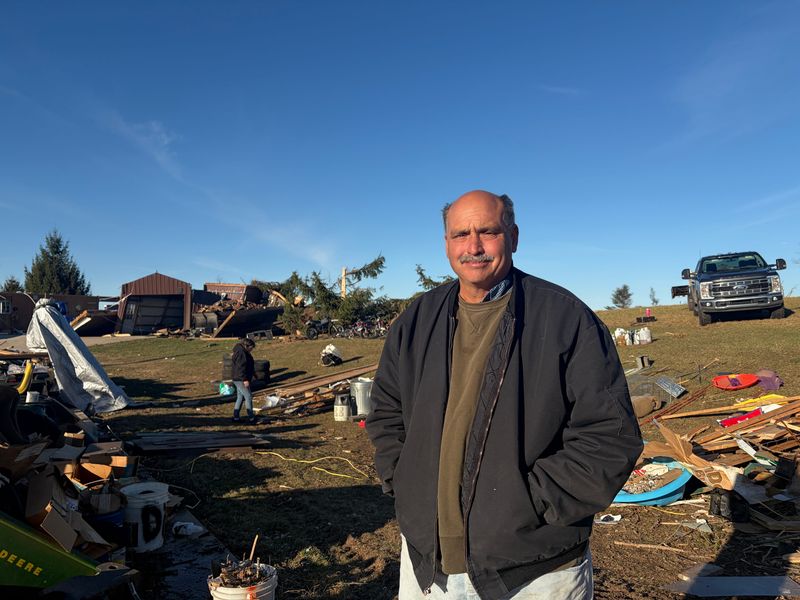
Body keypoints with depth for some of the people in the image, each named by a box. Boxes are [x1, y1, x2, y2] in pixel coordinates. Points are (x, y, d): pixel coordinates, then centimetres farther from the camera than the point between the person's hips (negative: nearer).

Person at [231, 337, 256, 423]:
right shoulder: (241, 353, -18)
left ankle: (236, 417, 18)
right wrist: (245, 379, -26)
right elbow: (241, 368, -24)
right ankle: (251, 418, -4)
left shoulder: (243, 352, 16)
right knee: (248, 397, -8)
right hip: (240, 379, -11)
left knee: (240, 398, 14)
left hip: (239, 379, 11)